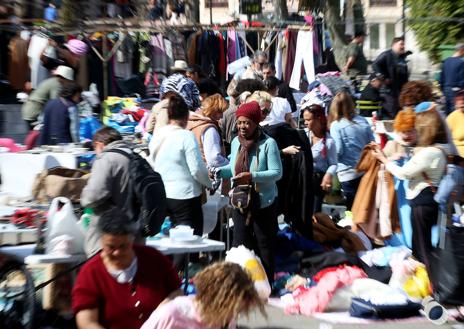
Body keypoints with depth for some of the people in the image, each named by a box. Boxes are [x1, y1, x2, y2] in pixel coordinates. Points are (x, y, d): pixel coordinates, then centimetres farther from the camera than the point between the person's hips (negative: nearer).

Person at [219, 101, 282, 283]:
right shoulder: (236, 142, 4)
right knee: (239, 245, 15)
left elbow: (277, 172, -17)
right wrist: (219, 171, -4)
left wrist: (252, 176, -28)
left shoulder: (268, 143, -14)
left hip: (263, 204, -5)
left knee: (264, 246, 10)